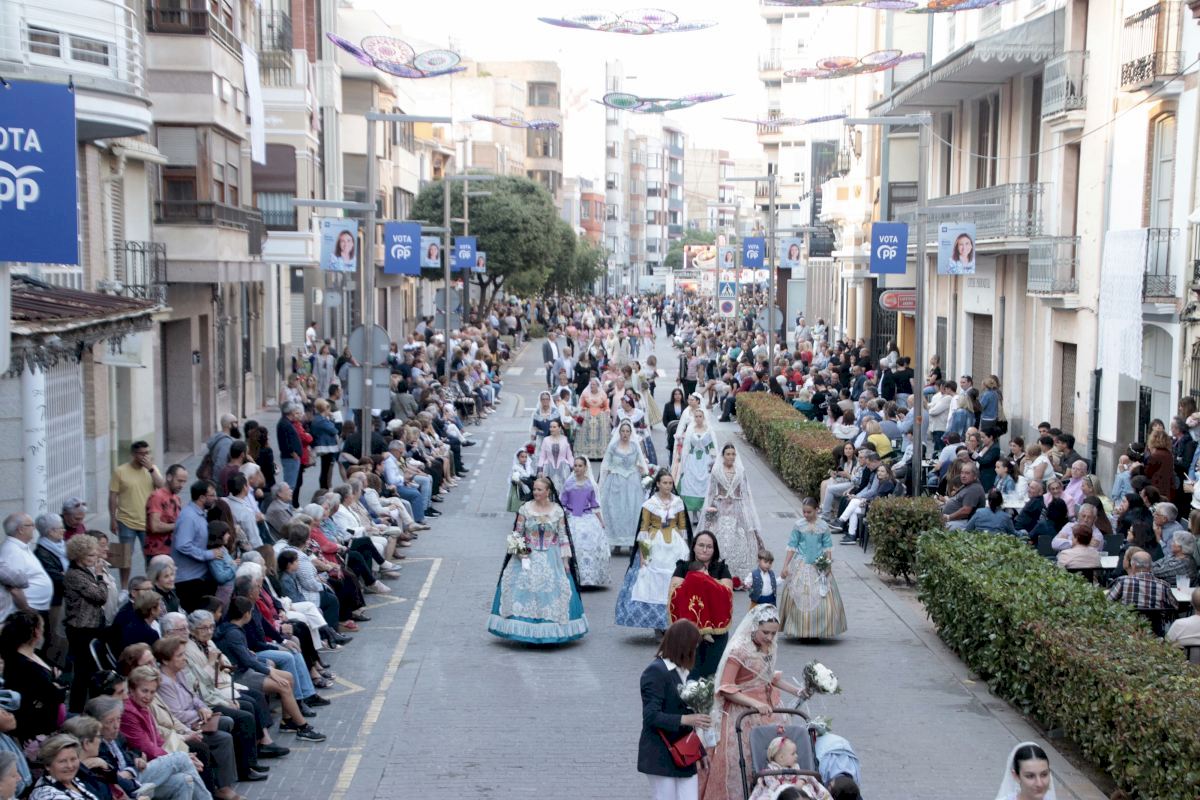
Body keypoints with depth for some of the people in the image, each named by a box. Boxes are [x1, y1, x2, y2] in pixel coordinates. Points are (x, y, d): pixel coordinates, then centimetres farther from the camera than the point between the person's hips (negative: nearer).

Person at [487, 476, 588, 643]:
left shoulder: (557, 511, 1)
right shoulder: (525, 509, -1)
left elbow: (563, 536, 4)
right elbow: (517, 533, 4)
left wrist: (565, 560, 2)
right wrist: (519, 550, -12)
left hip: (551, 559, 0)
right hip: (528, 557, 0)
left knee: (553, 590, -2)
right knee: (526, 590, -6)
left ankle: (553, 634, 7)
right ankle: (528, 632, 1)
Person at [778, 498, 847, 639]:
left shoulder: (823, 526, 0)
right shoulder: (798, 525, -1)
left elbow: (828, 548, 4)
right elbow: (792, 547, 1)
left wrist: (828, 564, -8)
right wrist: (785, 566, -3)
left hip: (820, 567, 0)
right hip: (801, 566, 0)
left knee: (821, 598, -2)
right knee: (799, 598, -3)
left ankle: (818, 631, 8)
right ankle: (801, 631, 6)